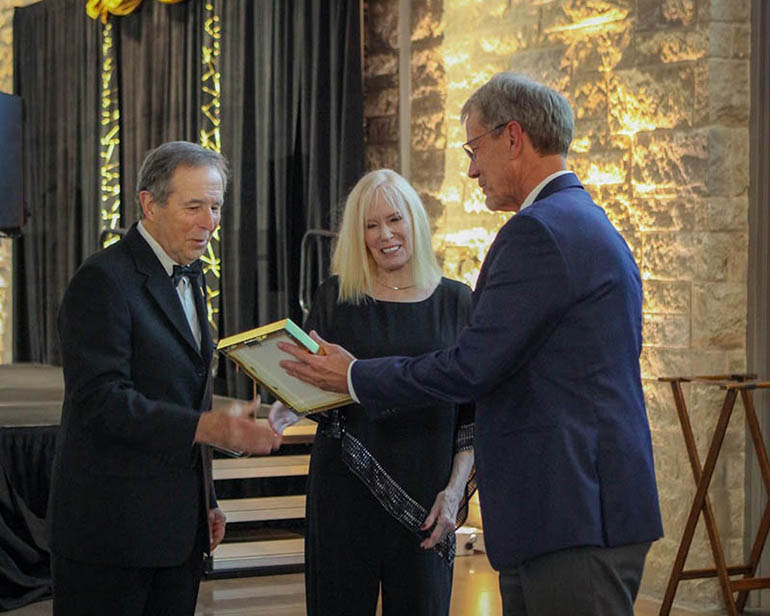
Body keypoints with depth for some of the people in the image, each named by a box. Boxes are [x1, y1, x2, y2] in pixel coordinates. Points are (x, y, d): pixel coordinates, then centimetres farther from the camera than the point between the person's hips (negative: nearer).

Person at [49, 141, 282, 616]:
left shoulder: (189, 275, 15)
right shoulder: (104, 280, -14)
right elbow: (101, 400, -22)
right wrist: (206, 427, -31)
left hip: (180, 525, 8)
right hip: (112, 526, -8)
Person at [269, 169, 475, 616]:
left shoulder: (456, 302, 5)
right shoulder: (336, 299, 5)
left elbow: (474, 412, 6)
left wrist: (456, 489, -4)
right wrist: (289, 408, -16)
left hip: (424, 498, 0)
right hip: (344, 493, 0)